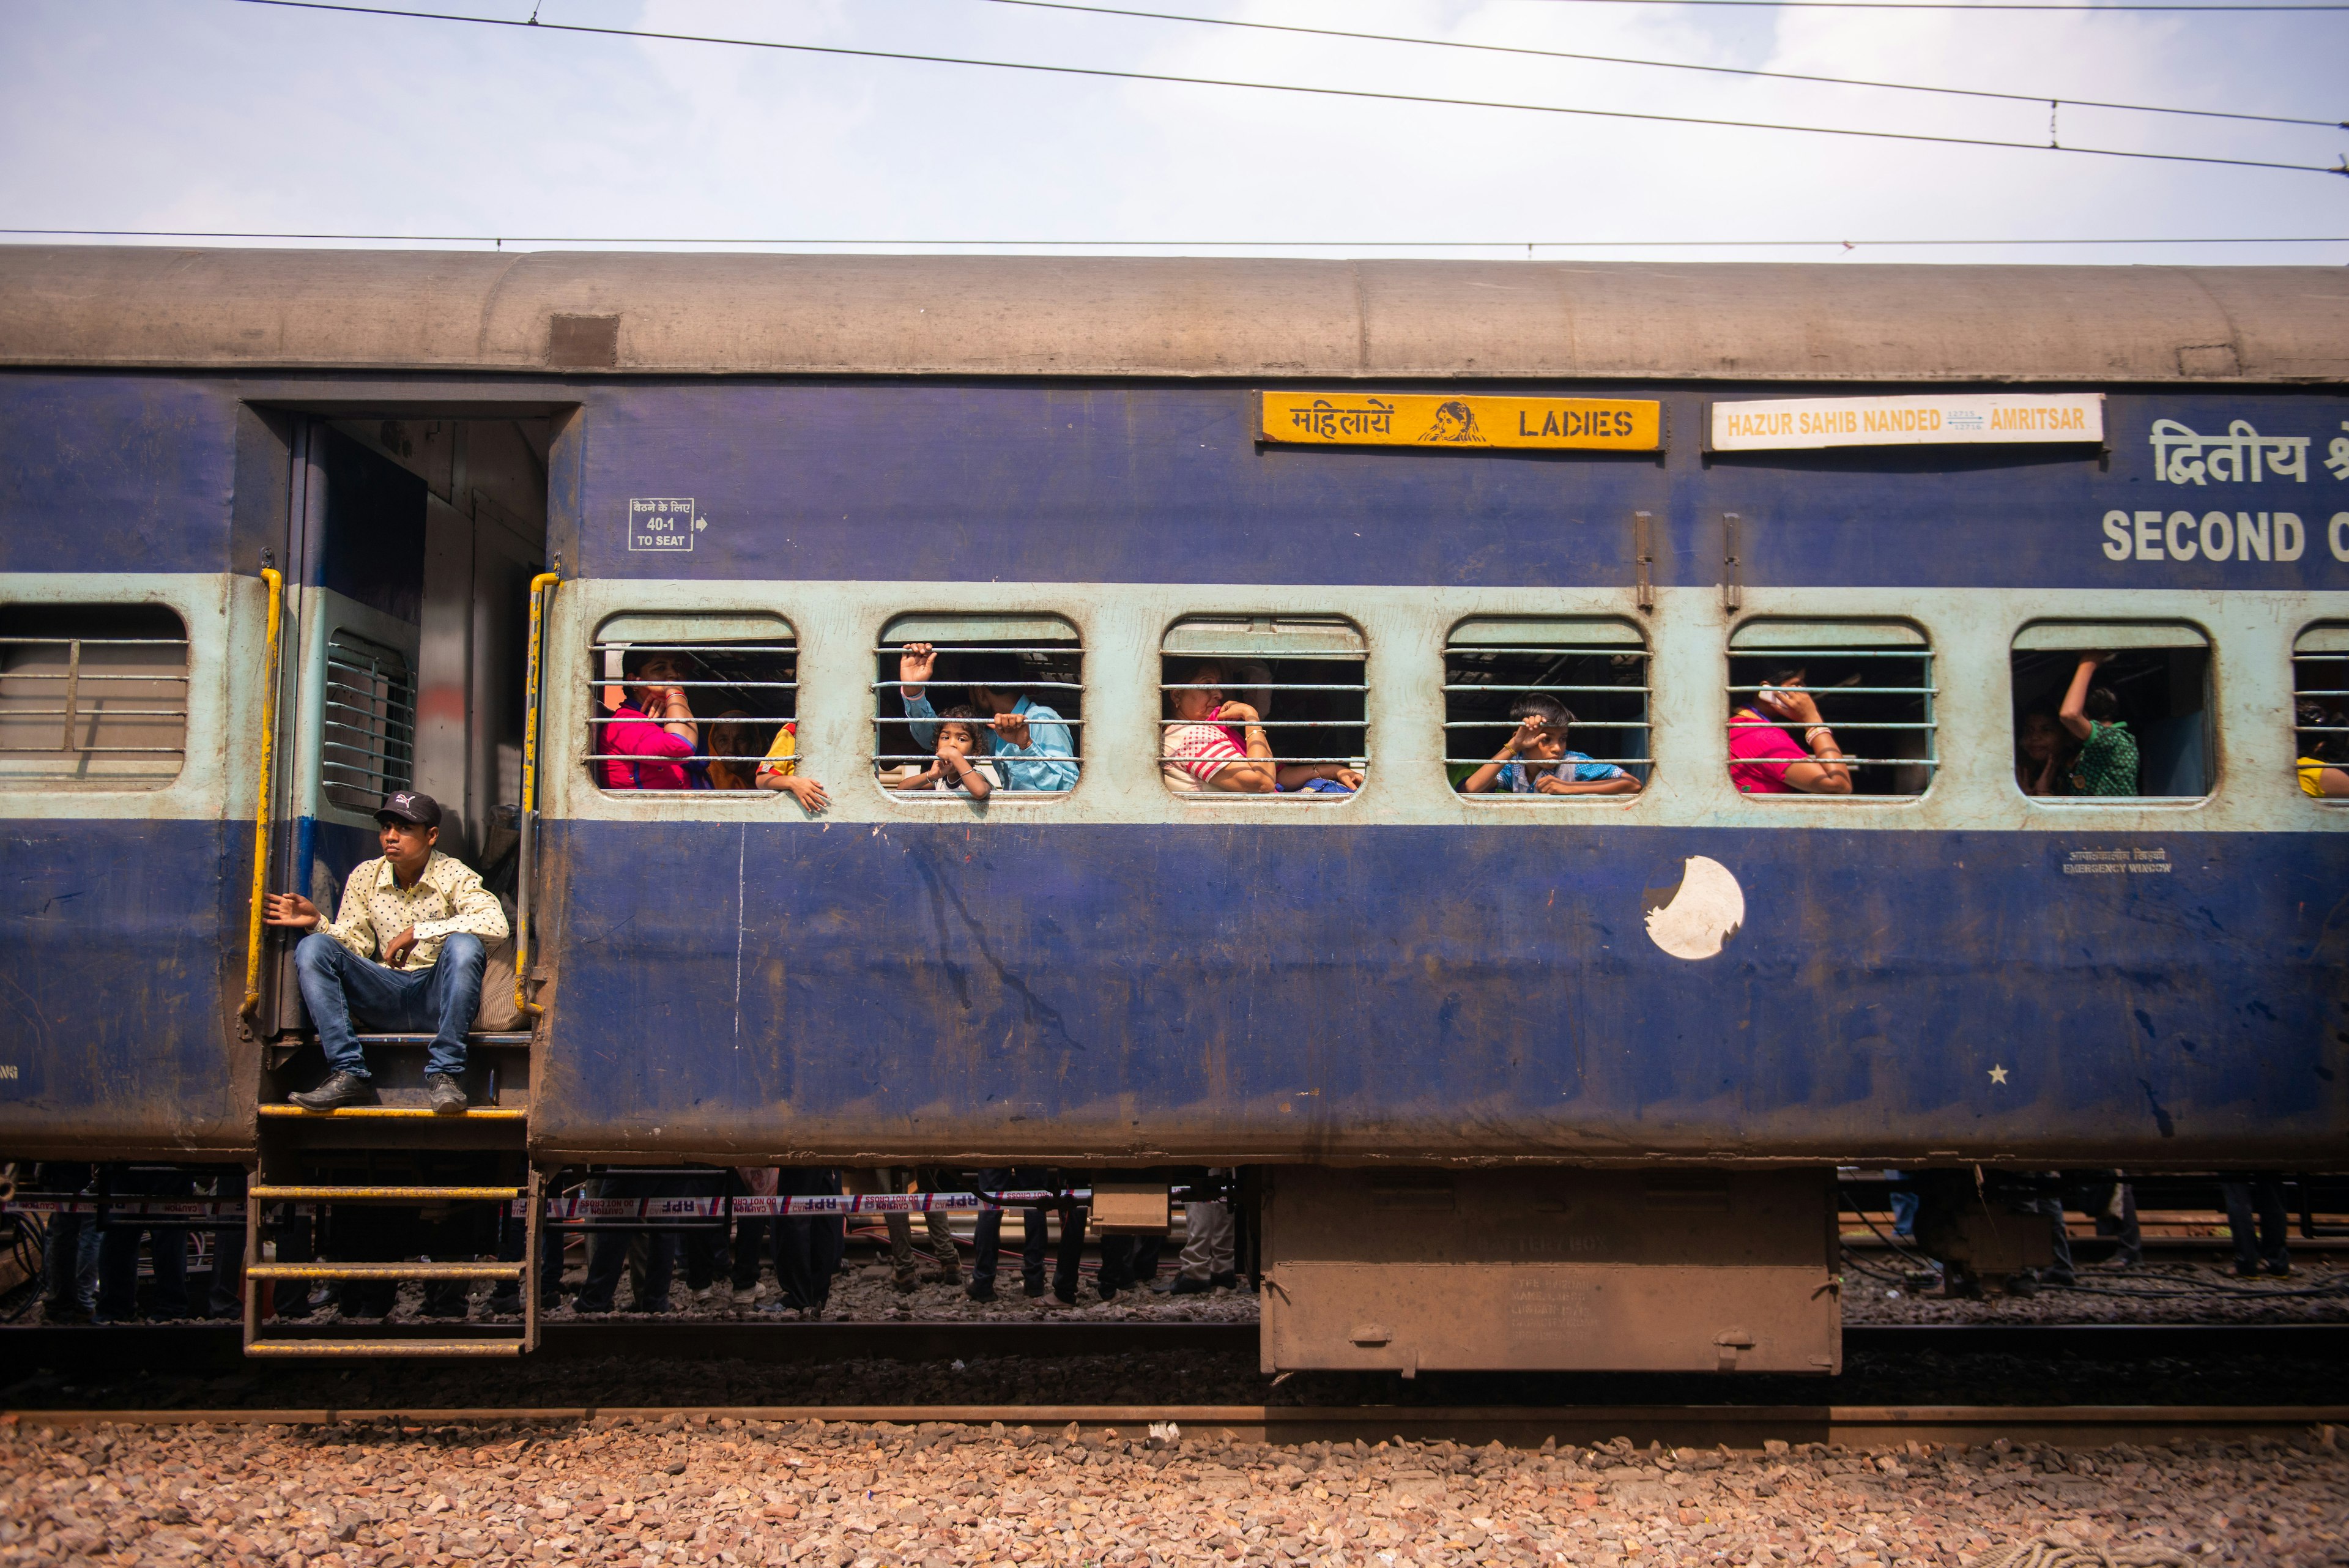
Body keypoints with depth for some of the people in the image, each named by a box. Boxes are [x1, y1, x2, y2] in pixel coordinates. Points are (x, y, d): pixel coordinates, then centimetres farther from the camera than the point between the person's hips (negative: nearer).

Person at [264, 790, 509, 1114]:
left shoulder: (455, 876, -8)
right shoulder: (365, 877, 7)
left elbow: (496, 924, -28)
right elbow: (355, 946, 6)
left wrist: (418, 932, -28)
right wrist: (318, 923, -13)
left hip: (436, 997, -4)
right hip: (384, 996, 4)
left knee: (464, 945, -34)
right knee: (312, 948, -15)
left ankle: (443, 1075, -28)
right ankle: (347, 1074, -21)